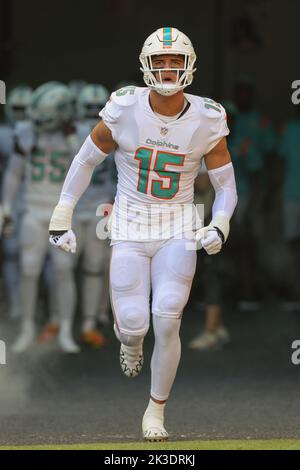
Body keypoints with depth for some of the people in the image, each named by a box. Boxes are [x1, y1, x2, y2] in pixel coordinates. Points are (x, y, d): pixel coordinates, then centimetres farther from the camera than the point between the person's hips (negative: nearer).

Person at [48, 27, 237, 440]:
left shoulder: (206, 121, -9)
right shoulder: (124, 110, -12)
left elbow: (226, 186, 2)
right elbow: (86, 160, 3)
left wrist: (220, 227, -16)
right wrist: (61, 217, 4)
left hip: (178, 231, 0)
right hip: (130, 229, 0)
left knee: (167, 322, -14)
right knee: (134, 323, -10)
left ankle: (157, 408, 8)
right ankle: (130, 339, 32)